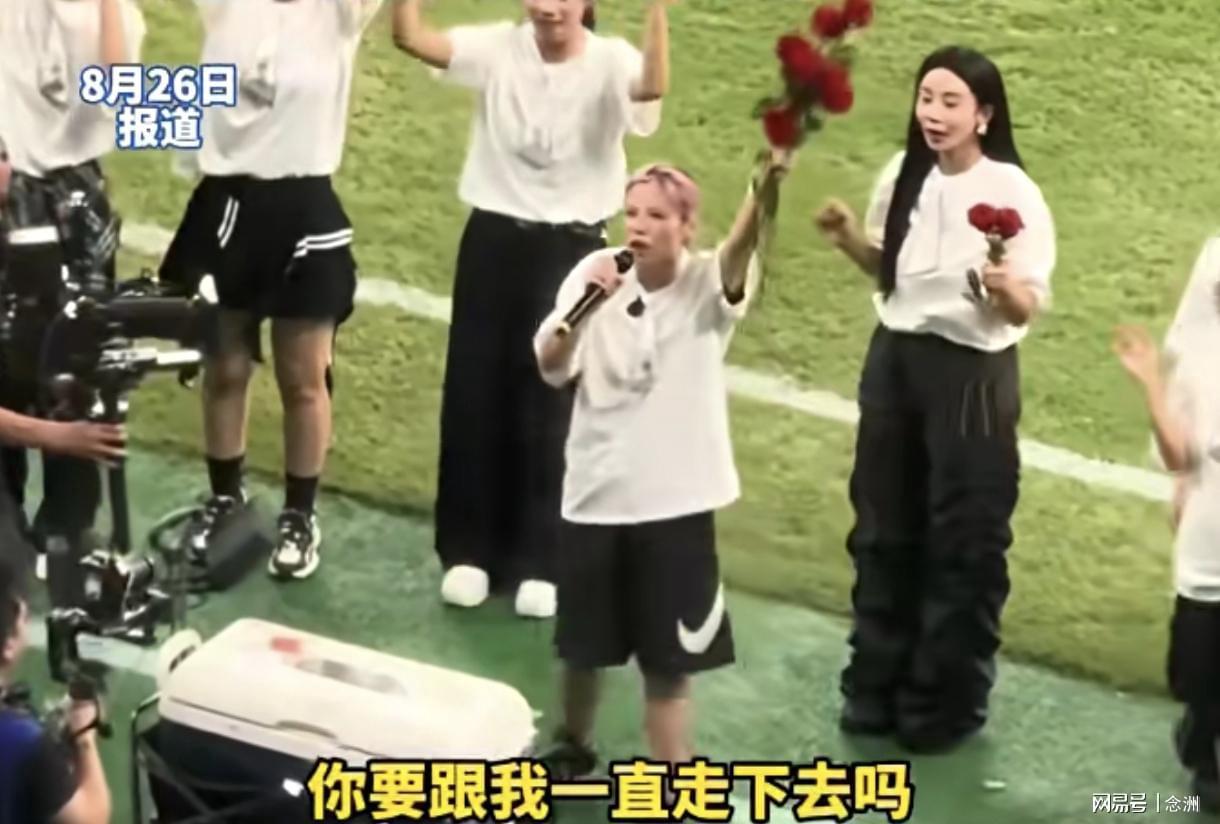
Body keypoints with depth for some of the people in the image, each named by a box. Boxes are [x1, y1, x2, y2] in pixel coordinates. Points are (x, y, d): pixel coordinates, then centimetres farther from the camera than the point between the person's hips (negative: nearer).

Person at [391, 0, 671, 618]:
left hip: (570, 249, -2)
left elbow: (653, 87, -33)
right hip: (493, 239, 3)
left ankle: (539, 562, 15)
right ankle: (469, 550, 21)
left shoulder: (609, 61, -10)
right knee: (474, 393, 7)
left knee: (551, 404, 3)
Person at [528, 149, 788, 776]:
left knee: (668, 660, 3)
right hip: (595, 492, 3)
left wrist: (767, 188, -53)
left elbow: (741, 247, -33)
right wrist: (586, 305, -29)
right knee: (581, 643, 19)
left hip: (675, 499, -2)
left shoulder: (707, 285, -9)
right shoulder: (596, 272, -4)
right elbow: (550, 368, -11)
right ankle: (573, 745, 45)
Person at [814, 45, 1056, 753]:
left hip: (972, 374, -6)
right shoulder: (904, 176, 1)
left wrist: (1007, 290, -36)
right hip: (895, 360, 6)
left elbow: (1031, 308, -14)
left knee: (964, 542, 4)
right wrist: (849, 237, -4)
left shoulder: (1012, 193, -15)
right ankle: (877, 685, 28)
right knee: (884, 529, 14)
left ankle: (946, 702, 18)